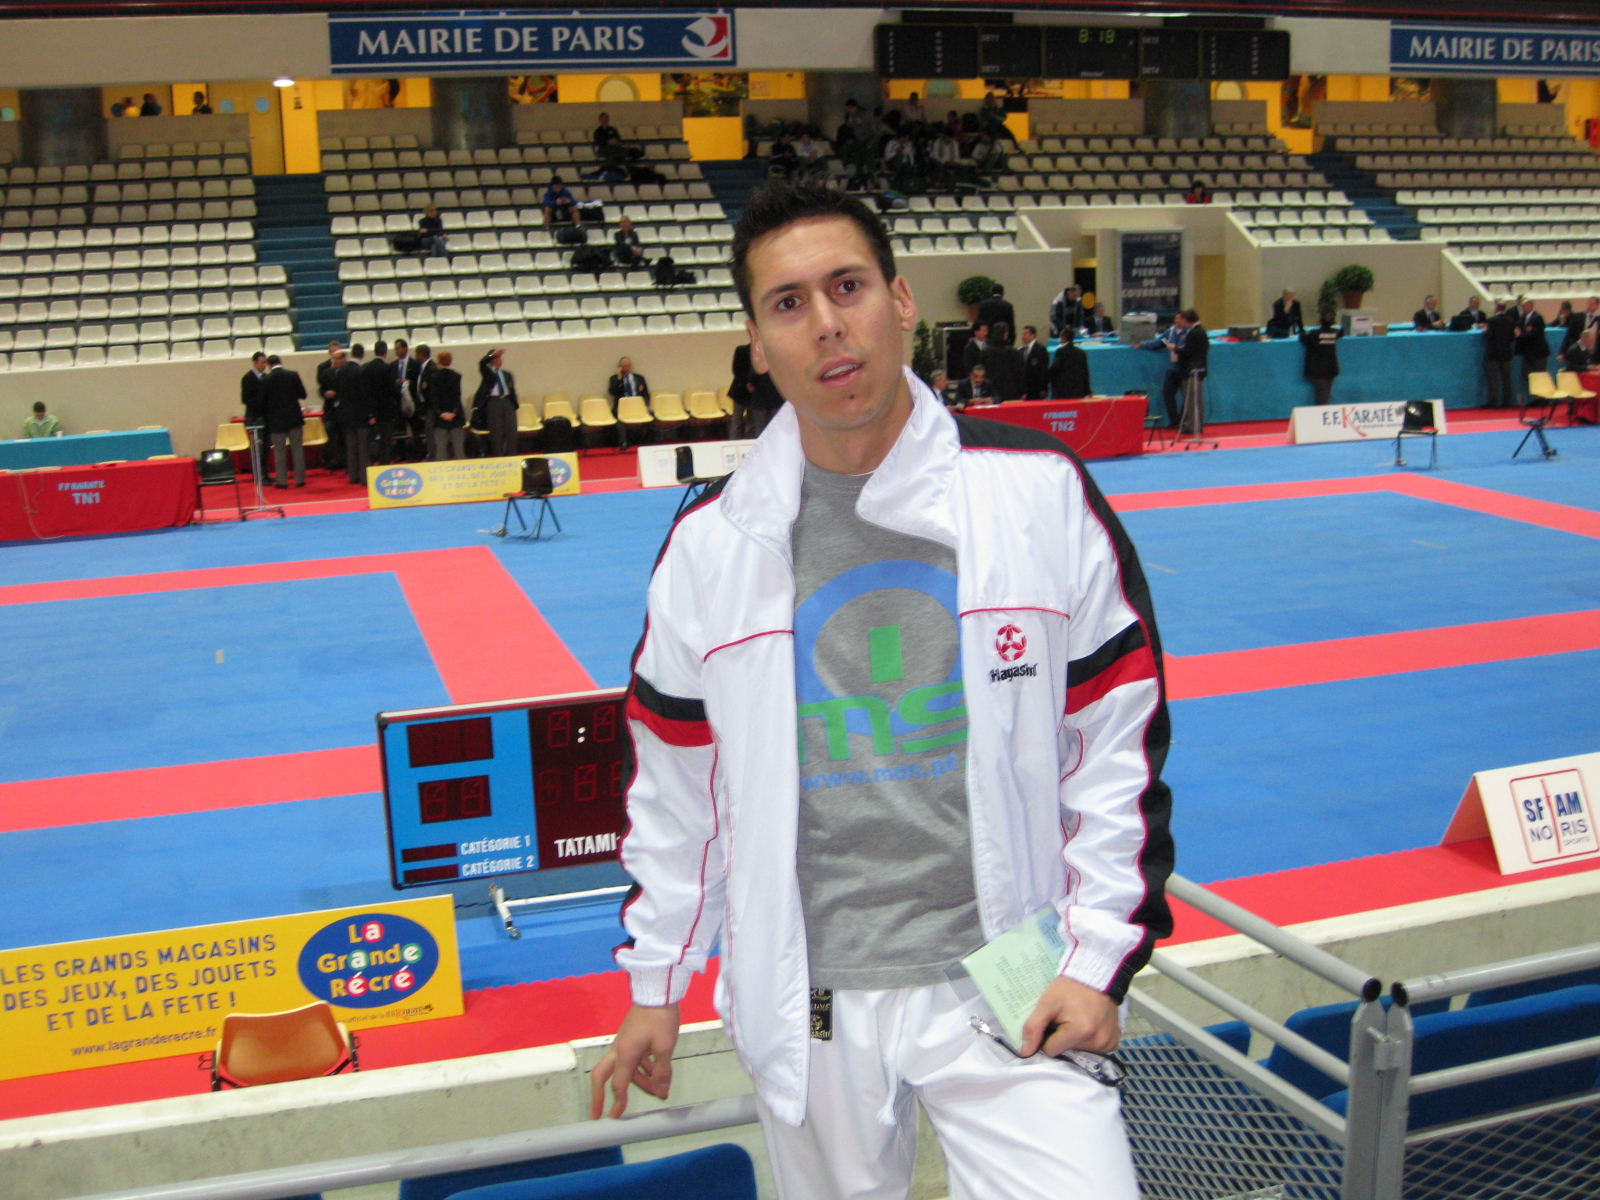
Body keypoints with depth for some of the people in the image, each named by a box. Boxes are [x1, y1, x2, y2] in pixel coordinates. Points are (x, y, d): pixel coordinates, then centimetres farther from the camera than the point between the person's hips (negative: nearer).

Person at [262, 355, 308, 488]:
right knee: (297, 448, 7)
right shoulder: (293, 375, -3)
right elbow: (302, 395, 0)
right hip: (294, 417, 1)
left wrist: (266, 416, 15)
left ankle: (282, 481, 4)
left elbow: (263, 402, -1)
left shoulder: (266, 380, -6)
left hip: (276, 420, -1)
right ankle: (299, 479, 8)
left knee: (279, 451, 5)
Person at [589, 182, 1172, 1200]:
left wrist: (1098, 955, -4)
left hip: (1008, 989, -1)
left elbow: (1122, 732, -1)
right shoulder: (712, 544, -1)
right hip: (808, 1004, 2)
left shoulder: (1038, 491, -7)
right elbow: (675, 779, 9)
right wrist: (655, 984, 14)